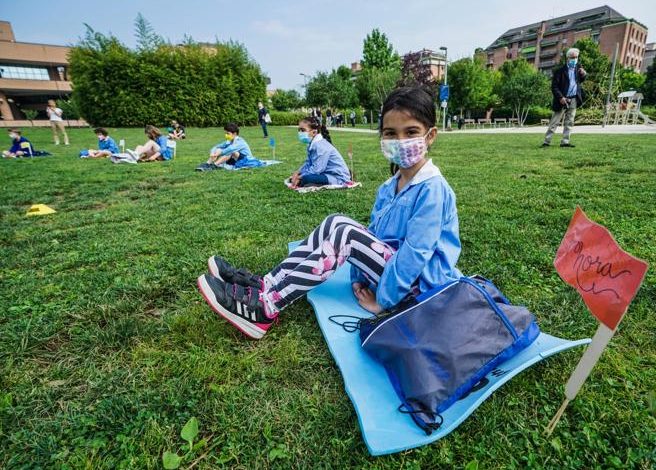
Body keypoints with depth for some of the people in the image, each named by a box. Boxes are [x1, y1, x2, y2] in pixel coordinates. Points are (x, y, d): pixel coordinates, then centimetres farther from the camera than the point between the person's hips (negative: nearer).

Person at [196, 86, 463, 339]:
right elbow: (371, 235, 8)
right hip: (392, 269, 8)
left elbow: (416, 252, -24)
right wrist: (359, 279, -2)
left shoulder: (431, 188, -19)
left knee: (346, 235, -26)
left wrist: (383, 301, -19)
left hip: (418, 284, -7)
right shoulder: (388, 188, 7)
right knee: (336, 223, -6)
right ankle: (265, 284, -10)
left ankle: (265, 308, -20)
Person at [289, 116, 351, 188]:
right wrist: (298, 172, -3)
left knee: (306, 178, -32)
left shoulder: (320, 146, -22)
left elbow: (316, 169, -27)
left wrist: (300, 177, -19)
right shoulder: (312, 145, 10)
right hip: (327, 173, 10)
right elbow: (308, 163, 14)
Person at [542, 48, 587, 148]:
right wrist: (560, 97, -19)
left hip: (573, 100, 6)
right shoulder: (560, 70, -9)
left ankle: (565, 141, 9)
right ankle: (546, 141, -1)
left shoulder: (578, 67, 9)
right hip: (562, 100, -6)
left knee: (569, 122, 5)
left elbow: (580, 81, 17)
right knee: (554, 122, -4)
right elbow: (554, 86, -11)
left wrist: (583, 74, -4)